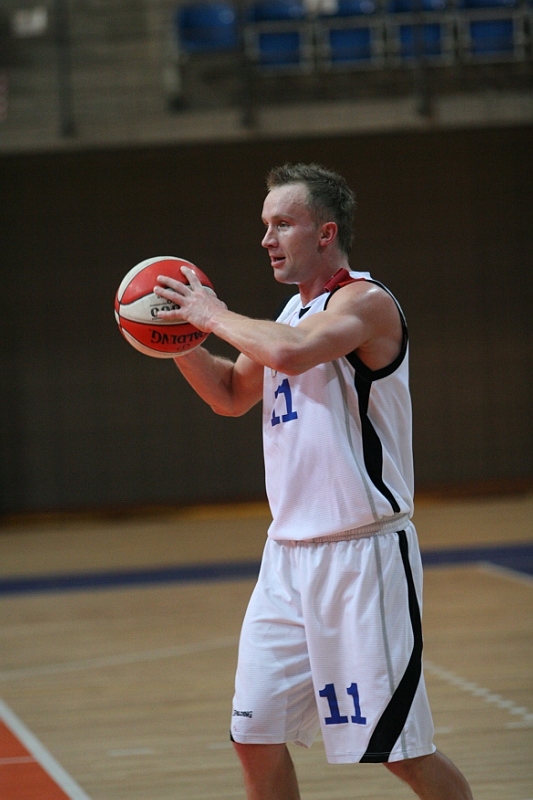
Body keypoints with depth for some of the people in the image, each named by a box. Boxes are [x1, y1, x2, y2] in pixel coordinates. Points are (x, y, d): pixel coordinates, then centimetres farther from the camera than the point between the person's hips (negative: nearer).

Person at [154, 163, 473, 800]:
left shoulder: (365, 302, -12)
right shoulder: (293, 311, 15)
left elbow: (289, 352, -30)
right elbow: (232, 396, 26)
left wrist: (215, 316, -14)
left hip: (362, 555, -8)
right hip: (289, 553, 8)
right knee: (255, 736, 7)